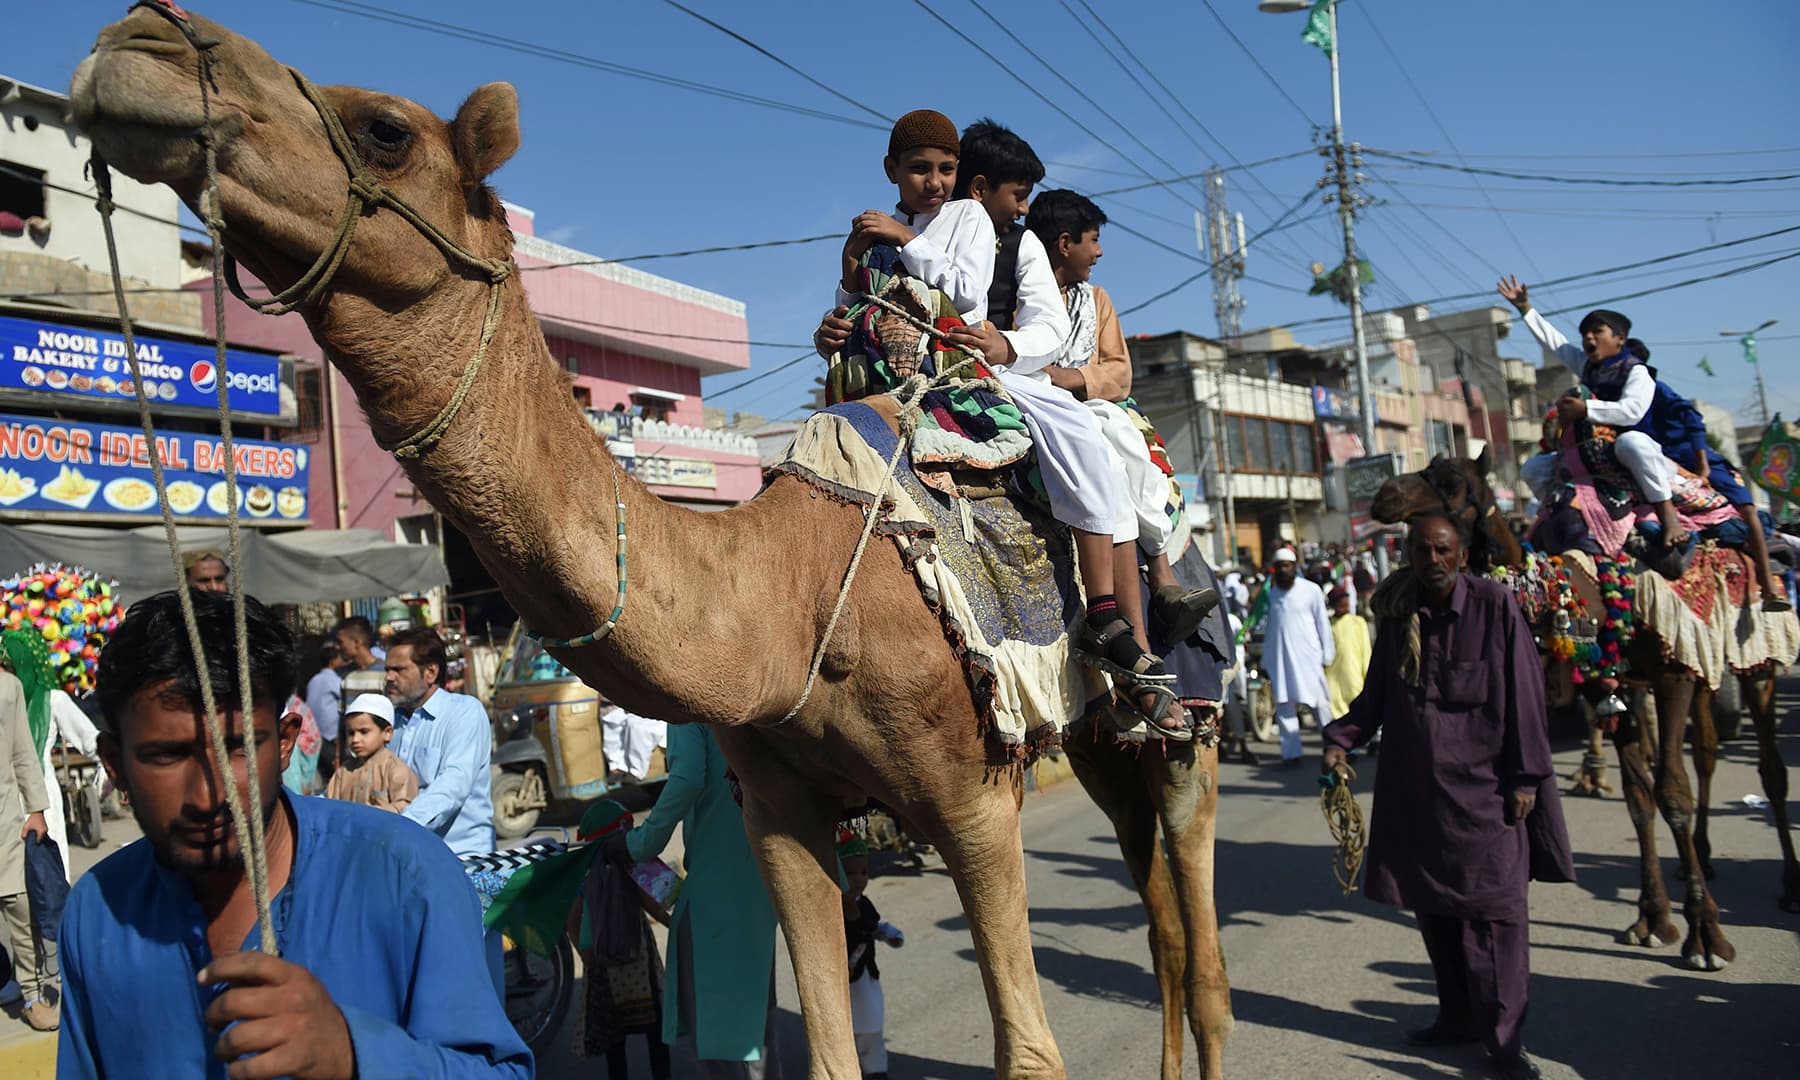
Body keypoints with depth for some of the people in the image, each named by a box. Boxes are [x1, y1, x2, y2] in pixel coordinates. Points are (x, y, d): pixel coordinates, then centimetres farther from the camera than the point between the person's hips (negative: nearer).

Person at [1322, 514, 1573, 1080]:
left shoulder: (1493, 605, -6)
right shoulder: (1398, 614, 5)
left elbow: (1523, 695, -6)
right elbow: (1376, 693, 13)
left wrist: (1524, 777, -8)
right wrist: (1341, 738, -2)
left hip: (1482, 782, -4)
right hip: (1417, 785, 4)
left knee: (1494, 907, -2)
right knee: (1433, 906, 9)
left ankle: (1504, 1035, 8)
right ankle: (1458, 1017, 24)